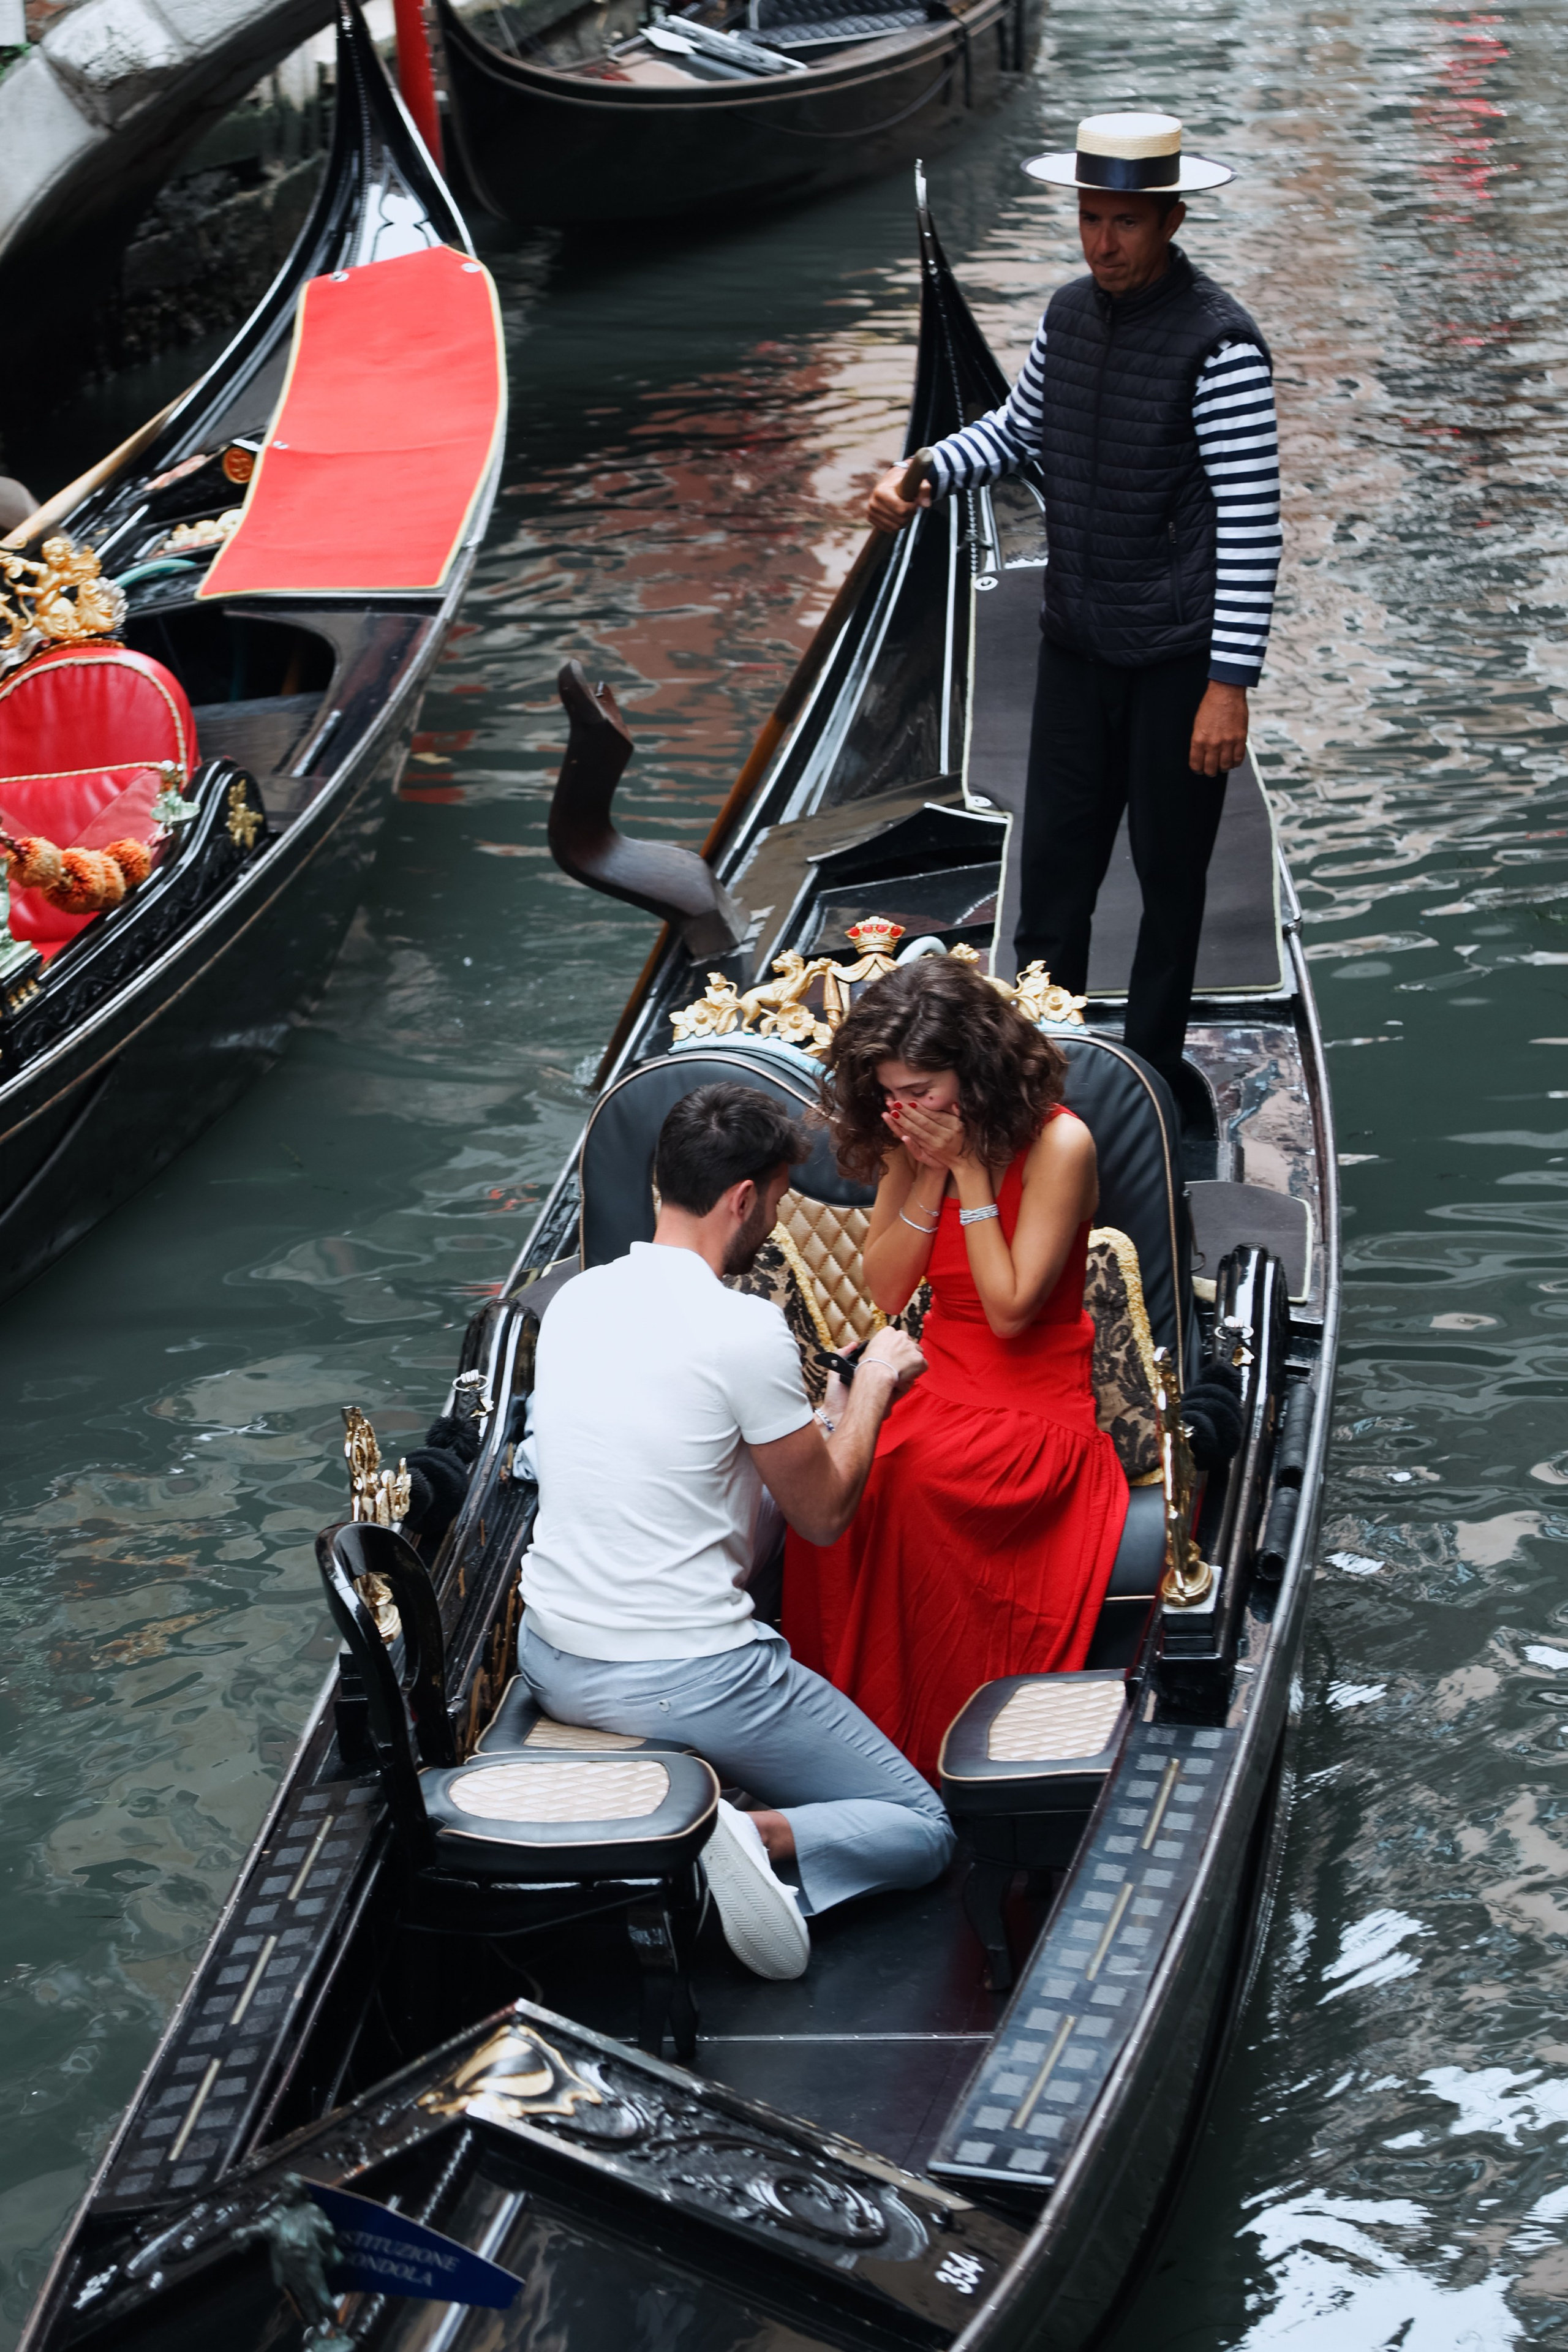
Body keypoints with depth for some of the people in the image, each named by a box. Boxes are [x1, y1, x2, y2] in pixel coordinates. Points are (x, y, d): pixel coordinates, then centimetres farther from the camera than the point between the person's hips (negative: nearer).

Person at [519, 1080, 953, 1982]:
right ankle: (755, 1836, -20)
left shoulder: (576, 1299, 4)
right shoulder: (746, 1330, -19)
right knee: (924, 1832, 8)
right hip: (684, 1683, -7)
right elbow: (824, 1513, -6)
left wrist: (821, 1393, 27)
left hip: (552, 1666, 8)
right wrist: (873, 1383, 9)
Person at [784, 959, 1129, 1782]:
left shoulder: (1056, 1145, -12)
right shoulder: (916, 1143, 8)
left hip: (1037, 1411, -5)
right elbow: (883, 1290, 6)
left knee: (904, 1477, -35)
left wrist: (970, 1172, -15)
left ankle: (929, 1752, -24)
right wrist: (927, 1179, -6)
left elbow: (1010, 1309, -15)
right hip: (937, 1392, 5)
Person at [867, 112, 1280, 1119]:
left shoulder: (1220, 345, -17)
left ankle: (1154, 1064, 22)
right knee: (1054, 857, 11)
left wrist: (1230, 682, -20)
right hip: (1078, 644, 6)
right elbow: (1017, 429, 22)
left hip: (1180, 657, -6)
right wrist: (925, 476, 3)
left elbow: (1254, 523, -18)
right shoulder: (1070, 314, 4)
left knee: (1170, 866, 7)